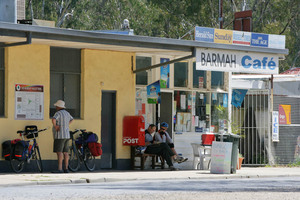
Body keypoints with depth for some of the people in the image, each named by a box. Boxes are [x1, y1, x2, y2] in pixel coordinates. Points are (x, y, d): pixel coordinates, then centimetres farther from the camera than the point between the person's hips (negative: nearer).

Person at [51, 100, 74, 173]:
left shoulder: (58, 113, -12)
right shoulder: (67, 113, 15)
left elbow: (53, 119, -32)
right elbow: (71, 119, 35)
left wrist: (55, 126, -16)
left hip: (60, 136, -9)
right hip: (67, 135, 9)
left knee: (59, 152, -11)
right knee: (65, 152, 8)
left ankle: (60, 169, -17)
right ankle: (66, 168, 9)